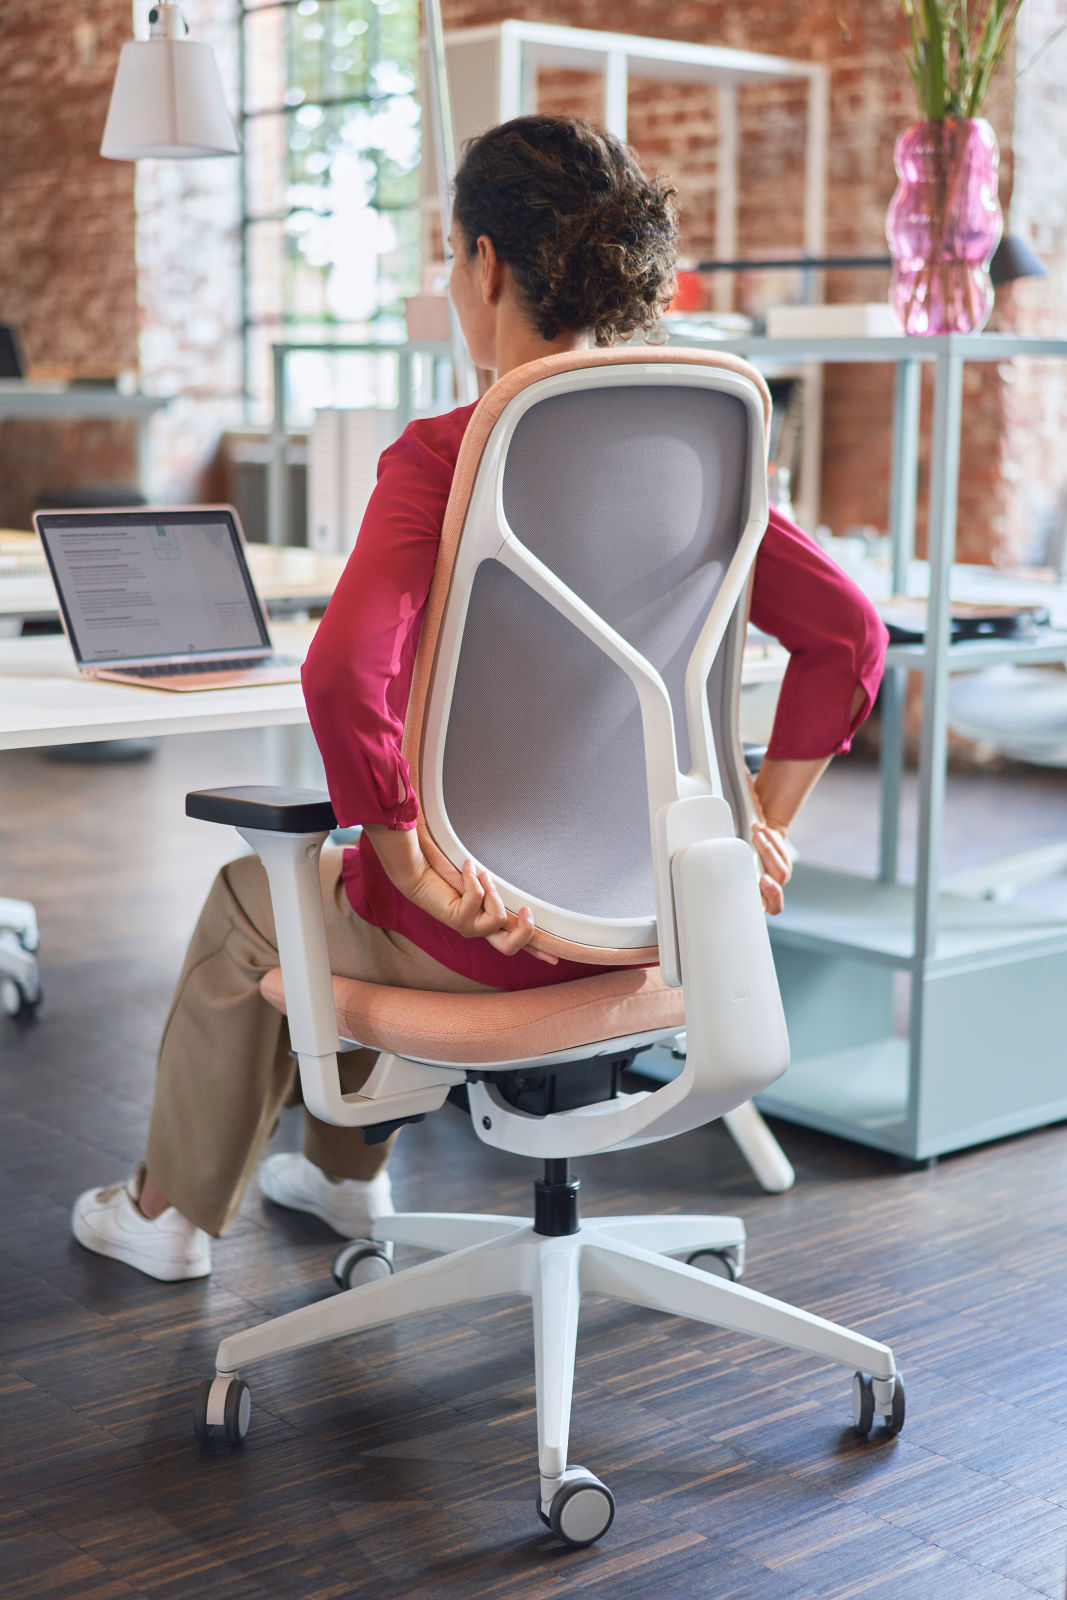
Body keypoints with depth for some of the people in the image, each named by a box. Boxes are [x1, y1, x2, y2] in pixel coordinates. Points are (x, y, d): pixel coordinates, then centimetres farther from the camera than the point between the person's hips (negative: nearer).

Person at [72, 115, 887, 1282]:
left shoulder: (444, 459, -21)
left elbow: (343, 678, -34)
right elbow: (847, 635, -1)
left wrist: (412, 867, -23)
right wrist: (765, 821, 2)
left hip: (483, 931, -6)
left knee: (247, 901, 27)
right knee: (342, 875, 36)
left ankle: (173, 1211, 47)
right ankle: (344, 1168, 53)